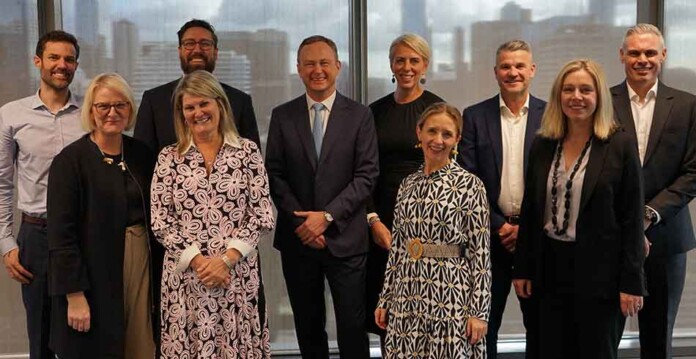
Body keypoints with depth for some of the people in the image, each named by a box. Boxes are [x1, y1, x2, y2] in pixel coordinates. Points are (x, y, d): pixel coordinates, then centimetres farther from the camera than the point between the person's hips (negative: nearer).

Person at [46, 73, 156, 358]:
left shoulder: (141, 154, 6)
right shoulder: (70, 160, -8)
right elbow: (61, 234, -11)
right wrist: (75, 295, -15)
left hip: (141, 266, 5)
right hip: (95, 275, -4)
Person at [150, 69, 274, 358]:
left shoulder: (247, 151, 3)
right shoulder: (169, 158, 4)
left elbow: (262, 215, -2)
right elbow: (160, 222, 0)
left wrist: (226, 259, -12)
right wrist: (198, 261, -10)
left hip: (239, 274, 0)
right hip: (184, 275, 1)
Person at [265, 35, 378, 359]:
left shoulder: (360, 115, 1)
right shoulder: (282, 116, 6)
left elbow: (366, 175, -5)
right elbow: (274, 175, 2)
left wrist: (327, 216, -14)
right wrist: (301, 220, -9)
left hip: (345, 238, -2)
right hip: (297, 238, 2)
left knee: (353, 327, 3)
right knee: (308, 328, 12)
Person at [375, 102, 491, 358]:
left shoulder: (470, 185, -6)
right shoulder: (408, 184, 8)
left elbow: (481, 253, -7)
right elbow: (398, 247, 12)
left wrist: (479, 311, -11)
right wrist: (385, 299, 11)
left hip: (451, 299, -4)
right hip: (408, 298, 4)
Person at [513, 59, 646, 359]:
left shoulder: (620, 145, -6)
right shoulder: (542, 145, 5)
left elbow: (633, 219, -7)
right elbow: (530, 211, 9)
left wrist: (631, 283, -10)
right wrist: (522, 269, 7)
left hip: (600, 271, -4)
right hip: (550, 269, 4)